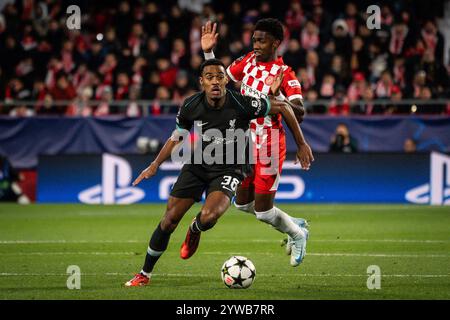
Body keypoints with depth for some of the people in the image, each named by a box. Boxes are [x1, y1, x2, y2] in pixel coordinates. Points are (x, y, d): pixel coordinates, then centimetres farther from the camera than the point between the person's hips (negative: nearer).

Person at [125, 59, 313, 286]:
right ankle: (145, 274, 17)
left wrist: (302, 145, -5)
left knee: (208, 217, -30)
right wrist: (155, 164, 0)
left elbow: (283, 107, -10)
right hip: (196, 166, 3)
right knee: (169, 220, -2)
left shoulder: (242, 104, -23)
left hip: (228, 171, -3)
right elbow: (177, 137, 9)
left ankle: (194, 232, 10)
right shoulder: (191, 107, -12)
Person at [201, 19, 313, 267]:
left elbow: (299, 114, -22)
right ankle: (295, 225, 35)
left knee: (262, 211, -5)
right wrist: (208, 52, 6)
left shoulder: (284, 74, -14)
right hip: (247, 140, 7)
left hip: (269, 143, -7)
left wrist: (279, 99, -39)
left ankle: (297, 235, 24)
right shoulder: (248, 61, 5)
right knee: (243, 203, 15)